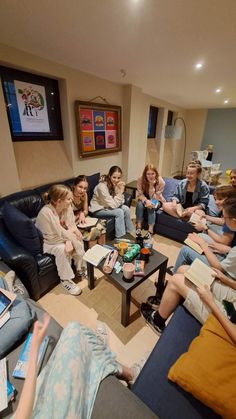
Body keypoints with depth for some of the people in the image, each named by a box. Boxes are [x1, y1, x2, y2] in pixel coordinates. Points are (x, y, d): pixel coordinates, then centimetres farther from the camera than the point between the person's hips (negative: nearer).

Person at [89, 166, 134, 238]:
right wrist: (120, 192, -30)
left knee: (126, 208, -11)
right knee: (119, 212, -23)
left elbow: (120, 203, -10)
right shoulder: (102, 186, -29)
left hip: (108, 206, 7)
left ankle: (130, 233, 6)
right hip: (98, 210, -7)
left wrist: (121, 191, -25)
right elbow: (113, 205, -27)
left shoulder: (116, 184, -9)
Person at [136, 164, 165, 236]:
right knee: (139, 204, -29)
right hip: (145, 199, 2)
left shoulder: (161, 182, -23)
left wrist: (152, 185, -37)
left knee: (151, 206, -32)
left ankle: (150, 230, -24)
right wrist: (146, 201, -36)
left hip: (157, 200, -1)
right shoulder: (140, 180, -20)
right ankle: (138, 226, -17)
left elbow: (154, 198, -22)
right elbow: (140, 194, -18)